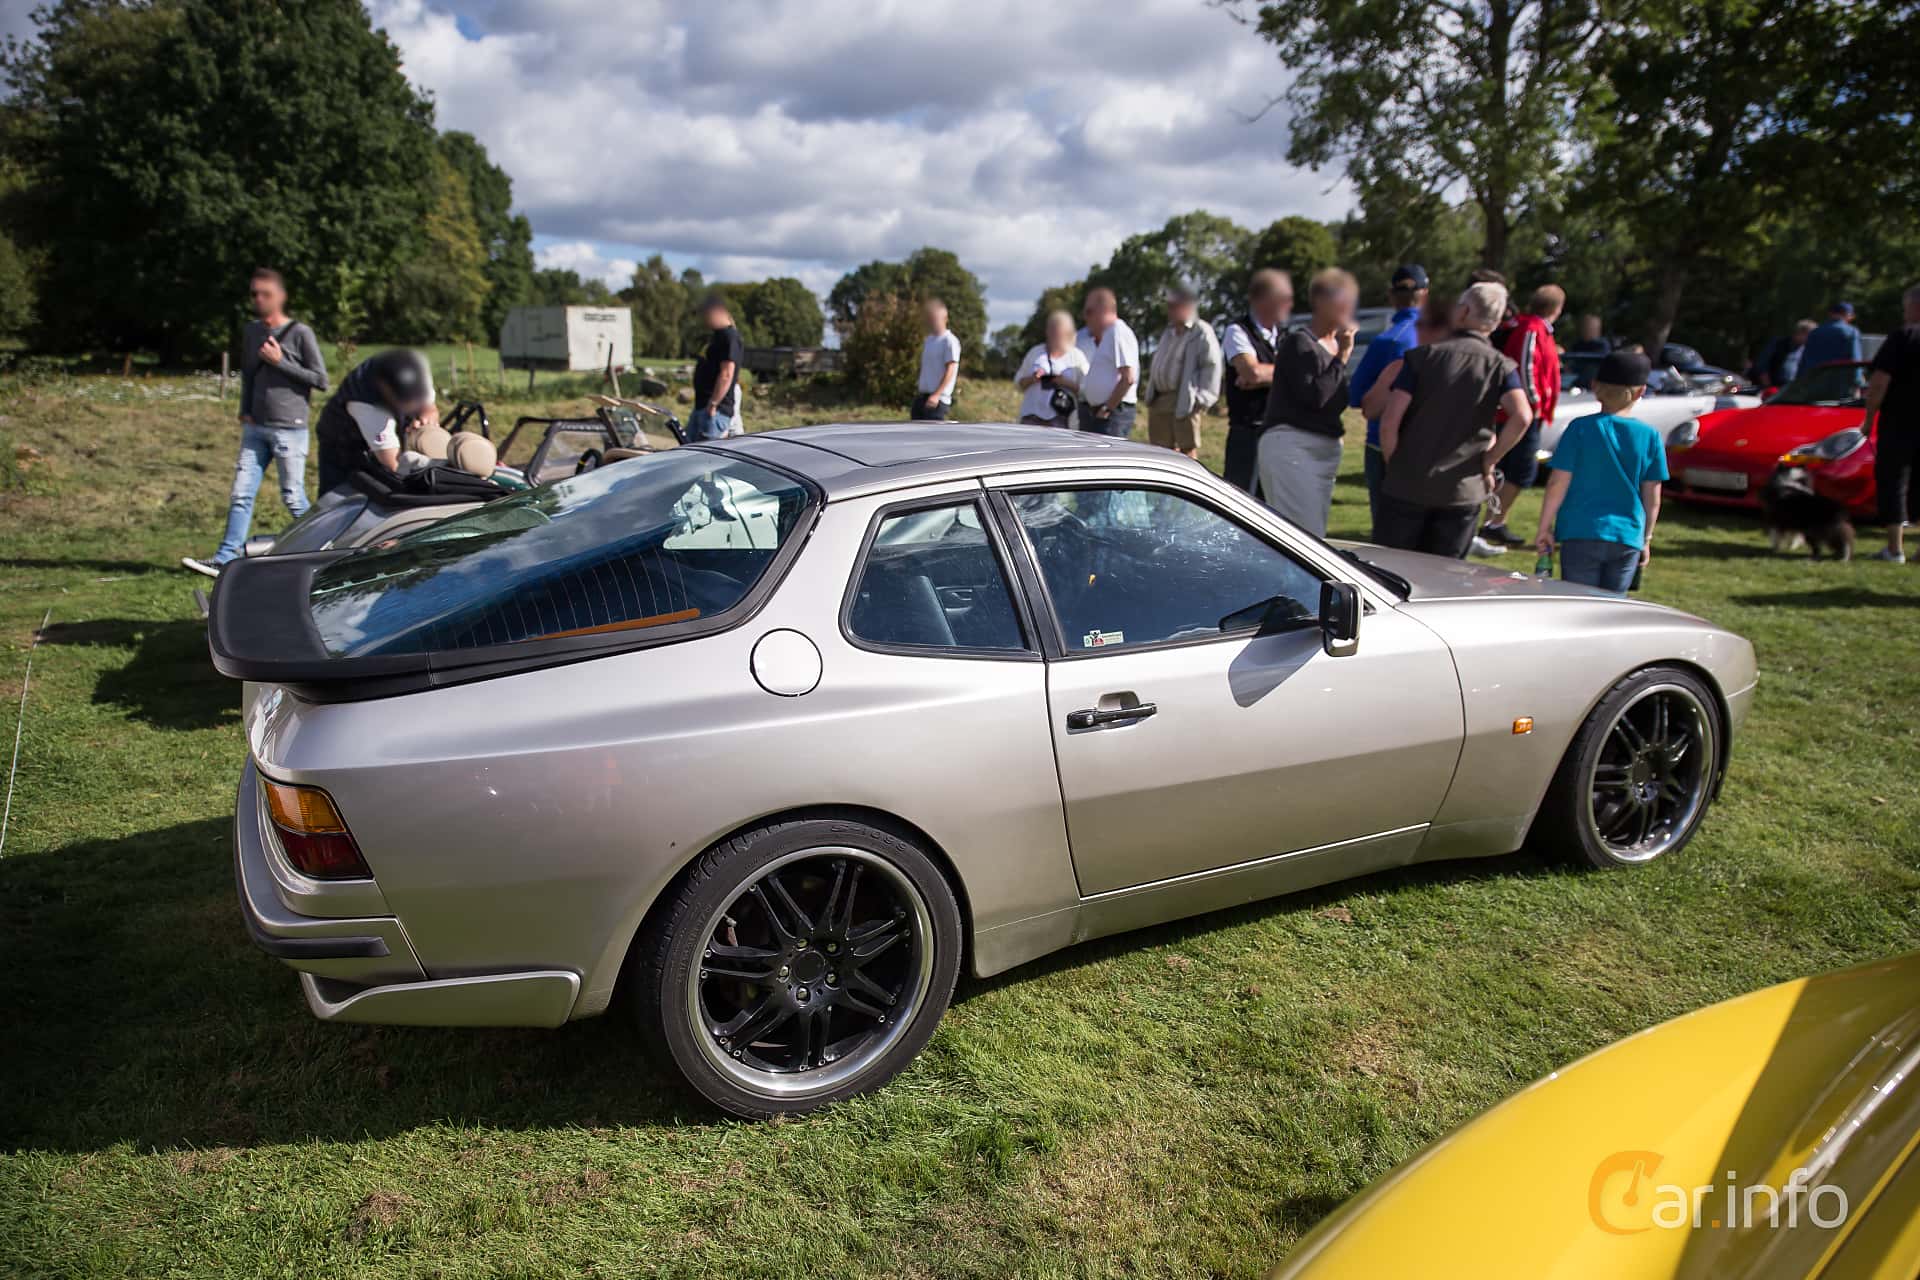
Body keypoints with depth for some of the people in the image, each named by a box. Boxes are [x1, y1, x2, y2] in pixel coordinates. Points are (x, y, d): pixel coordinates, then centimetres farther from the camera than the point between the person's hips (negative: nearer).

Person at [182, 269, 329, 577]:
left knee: (293, 497, -1)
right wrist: (245, 411, 12)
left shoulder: (300, 334, -4)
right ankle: (225, 559, 1)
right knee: (241, 493, 1)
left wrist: (280, 361, -12)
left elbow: (320, 380, -7)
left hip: (289, 429, -5)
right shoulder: (250, 331, 14)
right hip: (255, 428, 6)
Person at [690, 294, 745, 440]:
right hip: (701, 406, 11)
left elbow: (726, 374, -22)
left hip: (716, 410, -11)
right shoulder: (716, 336, 18)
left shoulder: (729, 338, -14)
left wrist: (713, 404, -24)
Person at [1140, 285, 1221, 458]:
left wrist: (1202, 398, -18)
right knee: (1163, 449, 11)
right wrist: (1150, 394, 19)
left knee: (1188, 449, -5)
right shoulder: (1169, 332, 21)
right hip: (1159, 400, 8)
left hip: (1184, 402, -8)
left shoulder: (1202, 332, -6)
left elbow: (1211, 365, -13)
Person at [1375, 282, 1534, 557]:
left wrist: (1395, 466, 4)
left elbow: (1390, 422, -9)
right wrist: (1489, 461, -3)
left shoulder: (1424, 356, -1)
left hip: (1407, 486, -1)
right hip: (1463, 493, 1)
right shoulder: (1501, 366, 2)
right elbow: (1522, 416, -16)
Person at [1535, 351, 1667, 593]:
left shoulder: (1581, 428, -7)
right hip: (1628, 538, 2)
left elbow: (1558, 484, -8)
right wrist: (1646, 539, 17)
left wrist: (1545, 527, 1)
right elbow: (1652, 498, 6)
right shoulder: (1650, 437, 0)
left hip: (1582, 534, -2)